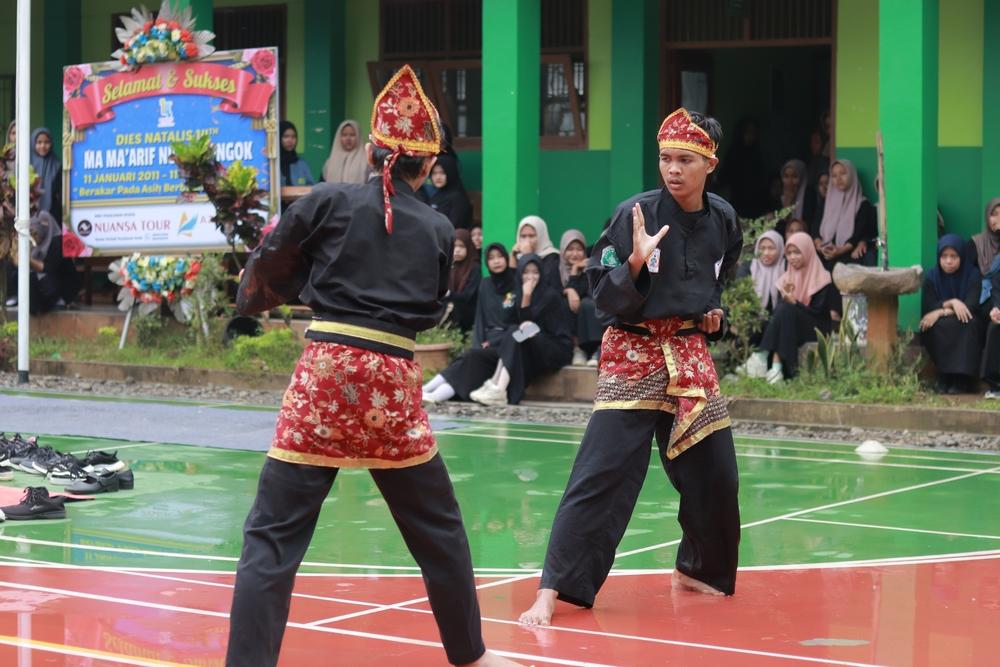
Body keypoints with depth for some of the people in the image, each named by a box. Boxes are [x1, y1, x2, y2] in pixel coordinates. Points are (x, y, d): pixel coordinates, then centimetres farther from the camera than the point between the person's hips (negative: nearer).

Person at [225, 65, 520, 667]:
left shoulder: (329, 202, 1)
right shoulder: (438, 230, 7)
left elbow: (264, 278, 5)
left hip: (325, 372, -2)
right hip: (394, 382, 2)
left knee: (273, 535, -1)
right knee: (439, 529, 19)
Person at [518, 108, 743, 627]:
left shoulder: (724, 220, 2)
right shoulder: (636, 214, -13)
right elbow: (604, 295, -12)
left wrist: (715, 310, 5)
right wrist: (636, 262, -28)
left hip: (691, 354, 5)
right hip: (634, 354, -5)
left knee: (714, 475, 11)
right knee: (603, 474, -13)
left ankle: (696, 569, 36)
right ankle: (552, 590, -13)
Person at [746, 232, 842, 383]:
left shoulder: (822, 278, -1)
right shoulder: (787, 278, 15)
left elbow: (819, 312, -9)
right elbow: (780, 305, 9)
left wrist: (794, 303, -22)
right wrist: (785, 300, -13)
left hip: (816, 330, -4)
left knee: (785, 310, -29)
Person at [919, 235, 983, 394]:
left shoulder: (972, 275, -4)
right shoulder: (931, 278, -1)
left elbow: (972, 306, -16)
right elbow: (928, 308, -11)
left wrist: (942, 312, -23)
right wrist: (951, 303, -26)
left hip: (967, 329, 0)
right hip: (940, 332, 1)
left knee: (970, 323, -34)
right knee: (943, 325, -34)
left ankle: (961, 380, -35)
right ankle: (944, 378, -28)